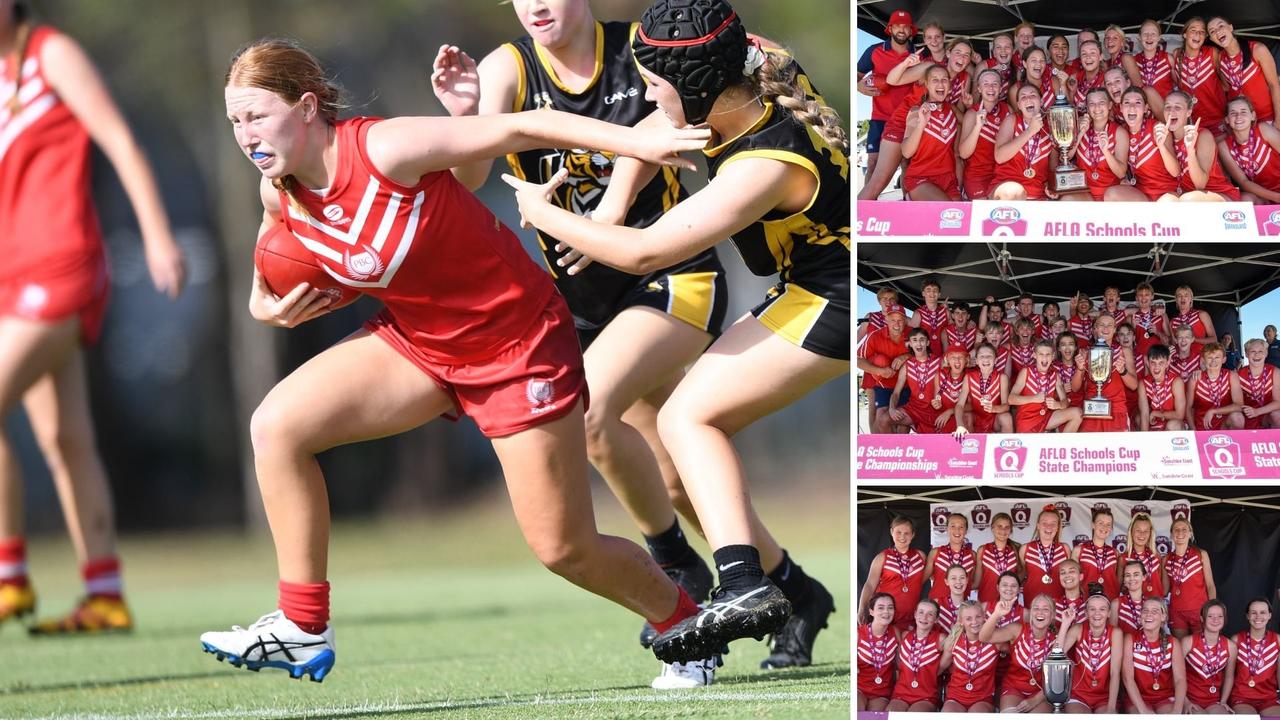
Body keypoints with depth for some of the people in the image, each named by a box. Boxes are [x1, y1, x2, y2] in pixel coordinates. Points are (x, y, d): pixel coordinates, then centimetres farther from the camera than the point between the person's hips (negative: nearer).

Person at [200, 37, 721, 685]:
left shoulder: (385, 149, -28)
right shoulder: (280, 197, -8)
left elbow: (519, 129, -27)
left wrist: (635, 140, -33)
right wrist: (267, 305, -8)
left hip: (517, 342, -6)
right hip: (417, 341, 6)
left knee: (564, 551, -2)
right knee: (278, 425, -14)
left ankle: (686, 623, 28)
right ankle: (302, 631, -7)